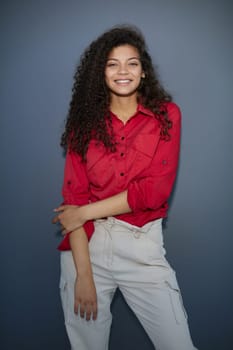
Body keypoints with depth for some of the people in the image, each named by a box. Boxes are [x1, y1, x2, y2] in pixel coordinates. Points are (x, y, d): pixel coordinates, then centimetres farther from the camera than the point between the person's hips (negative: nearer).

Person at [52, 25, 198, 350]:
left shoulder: (166, 115, 2)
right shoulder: (85, 121, 3)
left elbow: (156, 189, -8)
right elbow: (74, 196, -4)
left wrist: (85, 212, -10)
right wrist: (83, 274, -13)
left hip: (143, 245, 0)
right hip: (86, 244, 1)